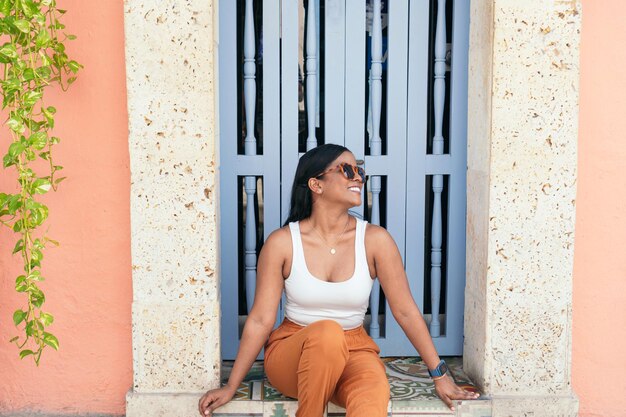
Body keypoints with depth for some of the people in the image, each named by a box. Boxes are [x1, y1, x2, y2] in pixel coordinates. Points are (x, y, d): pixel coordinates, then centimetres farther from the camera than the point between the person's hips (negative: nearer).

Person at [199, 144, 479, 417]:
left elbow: (405, 311, 0)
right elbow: (260, 320, -4)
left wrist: (440, 375, 2)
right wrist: (231, 387, -2)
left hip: (354, 351, 1)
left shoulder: (375, 240, -6)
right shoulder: (282, 242, -8)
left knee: (375, 388, -34)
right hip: (291, 352, -1)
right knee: (327, 332, -35)